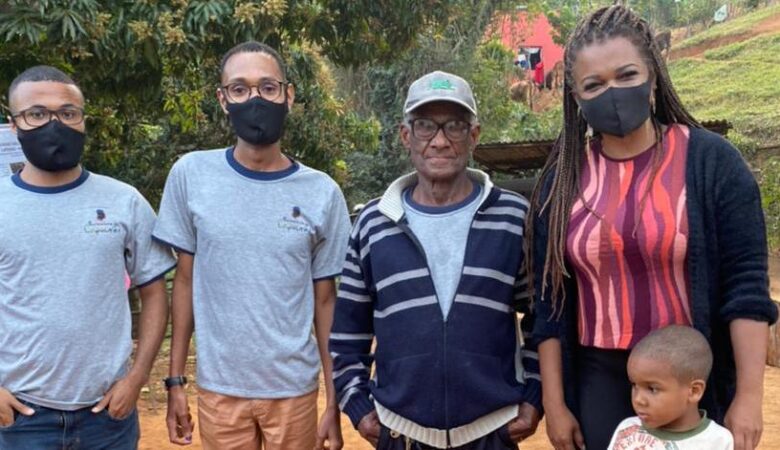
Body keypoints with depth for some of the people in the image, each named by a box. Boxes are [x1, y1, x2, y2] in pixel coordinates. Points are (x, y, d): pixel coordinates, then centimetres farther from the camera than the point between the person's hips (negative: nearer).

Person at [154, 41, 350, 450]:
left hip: (294, 389, 0)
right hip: (218, 389, 0)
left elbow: (325, 301, 0)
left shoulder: (322, 193, -5)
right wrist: (175, 381, 2)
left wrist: (335, 402, -1)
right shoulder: (190, 175, -5)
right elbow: (185, 281, 2)